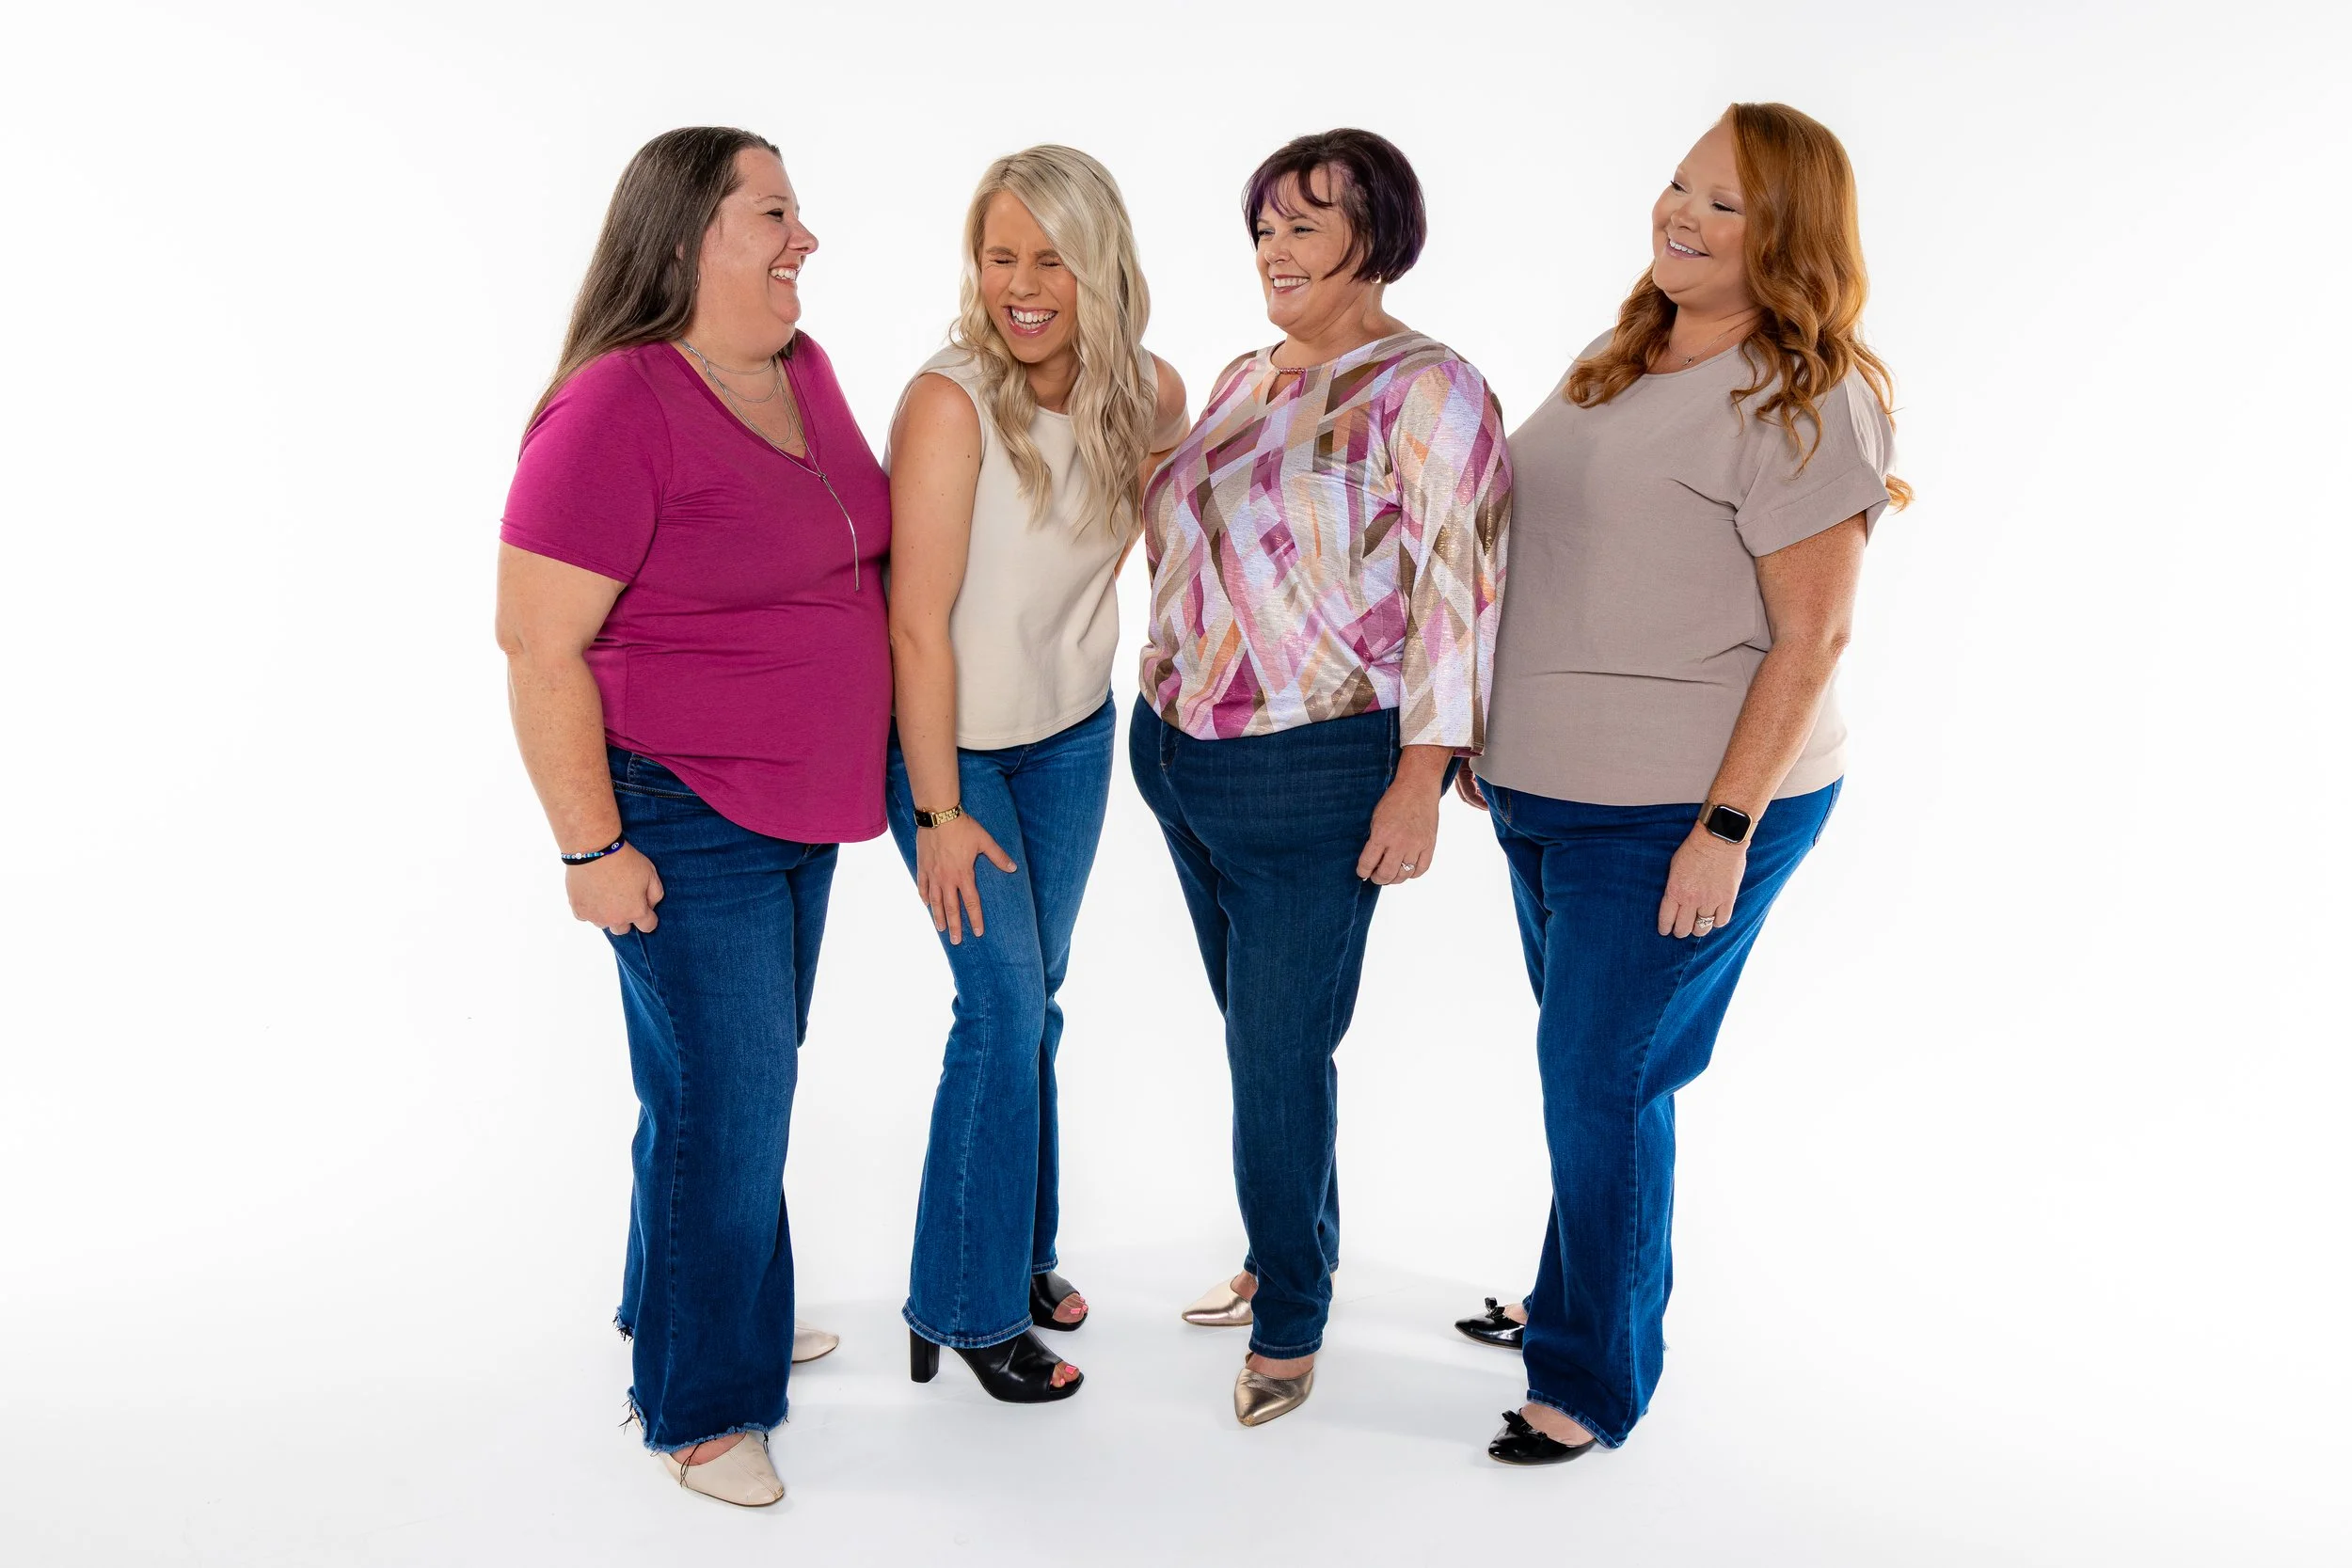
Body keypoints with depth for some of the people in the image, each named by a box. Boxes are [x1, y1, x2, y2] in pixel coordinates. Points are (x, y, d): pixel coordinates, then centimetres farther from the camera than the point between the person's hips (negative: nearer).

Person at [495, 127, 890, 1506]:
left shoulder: (802, 369, 5)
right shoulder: (616, 411, -20)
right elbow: (538, 645, -19)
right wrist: (592, 845, -18)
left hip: (802, 808, 8)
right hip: (685, 825, -8)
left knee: (753, 1081, 20)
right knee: (723, 1108, 1)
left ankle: (702, 1305, 42)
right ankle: (701, 1407, 22)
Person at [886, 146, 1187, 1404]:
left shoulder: (1145, 393, -8)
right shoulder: (951, 403, -24)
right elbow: (918, 623, -23)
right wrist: (939, 811, -21)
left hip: (1072, 731, 5)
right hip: (954, 741, -5)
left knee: (1034, 1000, 15)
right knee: (1005, 1006, -5)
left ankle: (1022, 1251, 33)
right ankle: (971, 1306, 13)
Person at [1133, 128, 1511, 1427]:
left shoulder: (1425, 390, -12)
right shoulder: (1244, 378, 12)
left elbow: (1456, 594, -16)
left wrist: (1418, 785, -19)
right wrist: (1169, 710, 18)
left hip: (1312, 779, -7)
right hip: (1177, 752, 7)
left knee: (1281, 1052, 1)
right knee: (1256, 1034, 18)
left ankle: (1290, 1319, 21)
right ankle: (1282, 1255, 37)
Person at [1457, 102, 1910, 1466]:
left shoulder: (1800, 398, -14)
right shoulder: (1618, 366, 11)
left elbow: (1813, 635, -17)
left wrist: (1728, 827, -20)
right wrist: (1495, 735, 17)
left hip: (1682, 809, -8)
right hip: (1554, 792, 8)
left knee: (1603, 1082, -1)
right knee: (1589, 1068, 19)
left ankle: (1595, 1381, 17)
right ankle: (1580, 1301, 38)